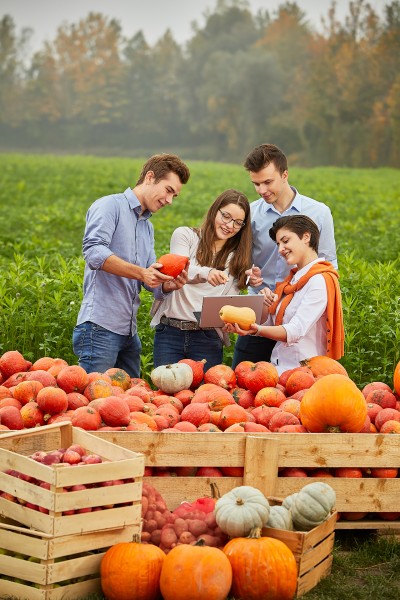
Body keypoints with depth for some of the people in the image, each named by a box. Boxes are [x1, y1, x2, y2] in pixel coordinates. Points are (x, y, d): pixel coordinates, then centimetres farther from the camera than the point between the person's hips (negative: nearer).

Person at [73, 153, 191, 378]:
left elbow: (152, 282, 18)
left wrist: (169, 285, -5)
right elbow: (94, 252, -20)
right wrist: (141, 273, -28)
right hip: (100, 326, -9)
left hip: (130, 333, 9)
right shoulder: (110, 206, -3)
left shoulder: (148, 227, 23)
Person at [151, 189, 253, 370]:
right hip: (170, 332, -1)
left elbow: (230, 301, 5)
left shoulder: (237, 257, 13)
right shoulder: (185, 236, 5)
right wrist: (206, 273, -36)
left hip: (208, 337, 2)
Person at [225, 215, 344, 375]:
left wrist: (257, 330, -33)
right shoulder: (292, 279, 18)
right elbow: (269, 326, 17)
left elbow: (296, 331, -19)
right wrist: (264, 306, -2)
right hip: (277, 368, 7)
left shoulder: (320, 281, -8)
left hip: (300, 371, -7)